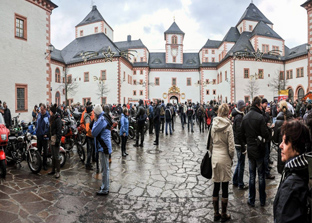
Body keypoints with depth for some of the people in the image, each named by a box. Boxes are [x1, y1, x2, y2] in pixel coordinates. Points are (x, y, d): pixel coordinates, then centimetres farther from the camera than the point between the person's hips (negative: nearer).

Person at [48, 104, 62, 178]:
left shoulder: (58, 119, -14)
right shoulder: (52, 118, 14)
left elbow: (59, 130, -18)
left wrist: (58, 140, -21)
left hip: (56, 139, -9)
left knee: (56, 156, -4)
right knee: (53, 156, 16)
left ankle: (58, 172, 3)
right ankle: (53, 170, 26)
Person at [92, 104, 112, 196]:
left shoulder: (101, 120, -17)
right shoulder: (104, 118, 14)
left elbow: (94, 132, -17)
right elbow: (96, 132, 16)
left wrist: (95, 121, -6)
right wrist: (96, 121, 6)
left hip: (103, 147, -10)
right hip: (104, 146, 10)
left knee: (105, 168, -2)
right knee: (105, 168, 18)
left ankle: (105, 189, 8)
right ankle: (105, 186, 31)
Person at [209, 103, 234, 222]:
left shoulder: (214, 125, 0)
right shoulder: (228, 126, -11)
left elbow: (210, 142, 5)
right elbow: (231, 146, -11)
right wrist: (231, 158, 4)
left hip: (214, 157, 4)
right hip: (225, 157, -4)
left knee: (216, 186, 13)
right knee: (225, 187, 8)